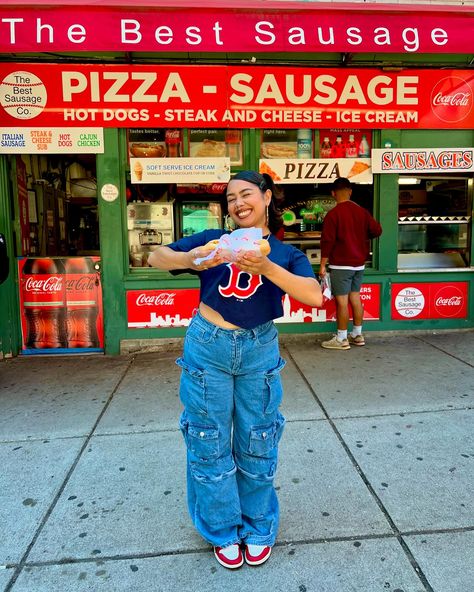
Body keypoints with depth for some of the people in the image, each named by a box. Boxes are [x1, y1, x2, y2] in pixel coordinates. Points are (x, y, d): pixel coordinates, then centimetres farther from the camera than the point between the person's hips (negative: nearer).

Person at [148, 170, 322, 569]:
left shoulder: (287, 254, -1)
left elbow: (315, 296, -18)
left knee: (257, 443, 14)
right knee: (210, 444, 12)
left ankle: (258, 528, 37)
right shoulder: (214, 240, 0)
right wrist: (191, 258, -20)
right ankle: (222, 530, 35)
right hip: (208, 347, 0)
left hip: (259, 352, 0)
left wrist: (265, 267, -31)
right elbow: (156, 257, 0)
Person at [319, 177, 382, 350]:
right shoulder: (362, 212, 5)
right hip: (359, 263, 7)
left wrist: (322, 265, -9)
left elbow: (327, 241, -15)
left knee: (342, 301, -2)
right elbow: (377, 230, 5)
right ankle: (357, 335, 23)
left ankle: (341, 339, 3)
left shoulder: (333, 214, -12)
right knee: (355, 298, 14)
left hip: (341, 265, -6)